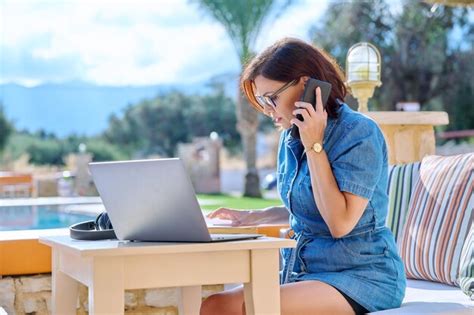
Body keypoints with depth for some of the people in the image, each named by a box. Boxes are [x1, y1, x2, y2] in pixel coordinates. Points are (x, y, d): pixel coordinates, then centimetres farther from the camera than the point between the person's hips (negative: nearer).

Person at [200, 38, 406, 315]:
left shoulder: (360, 133, -12)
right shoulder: (291, 138, 10)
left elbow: (340, 222, -20)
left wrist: (314, 147, -17)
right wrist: (254, 217, 12)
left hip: (361, 278, -8)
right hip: (304, 270, 8)